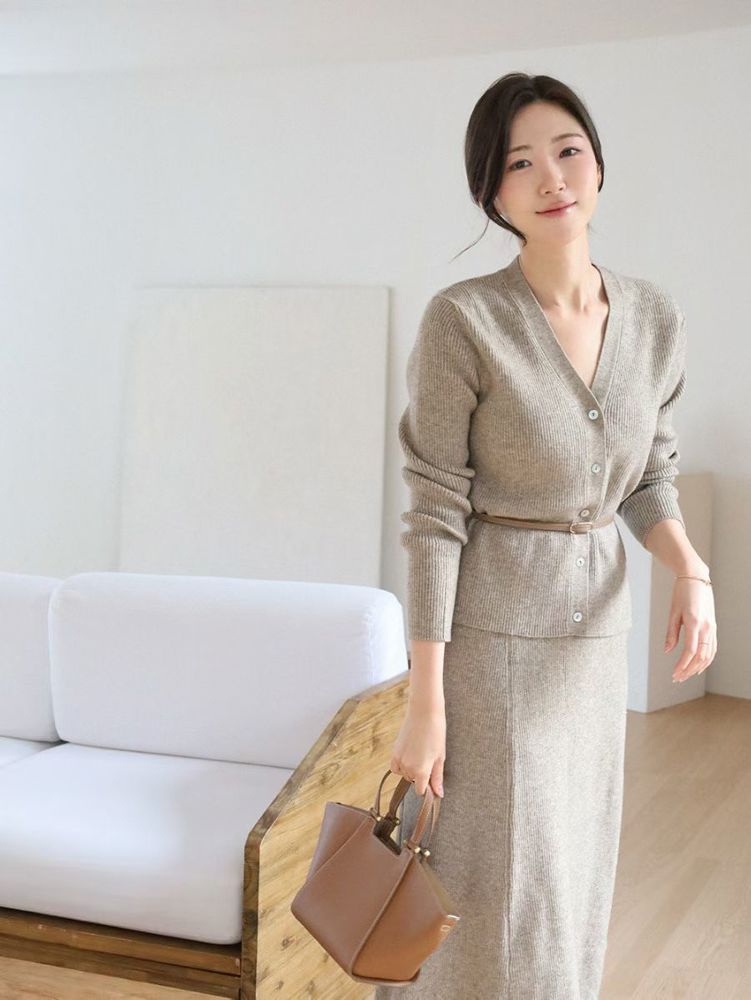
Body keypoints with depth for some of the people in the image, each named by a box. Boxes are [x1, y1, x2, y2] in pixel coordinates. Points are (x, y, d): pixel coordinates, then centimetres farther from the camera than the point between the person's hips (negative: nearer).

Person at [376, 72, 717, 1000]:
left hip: (592, 635, 6)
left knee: (566, 889, 16)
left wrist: (691, 572, -11)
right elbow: (433, 515, -15)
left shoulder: (657, 318, 0)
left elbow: (646, 482, 10)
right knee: (495, 909, 1)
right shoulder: (462, 320, -17)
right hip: (487, 636, -5)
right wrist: (423, 704, -15)